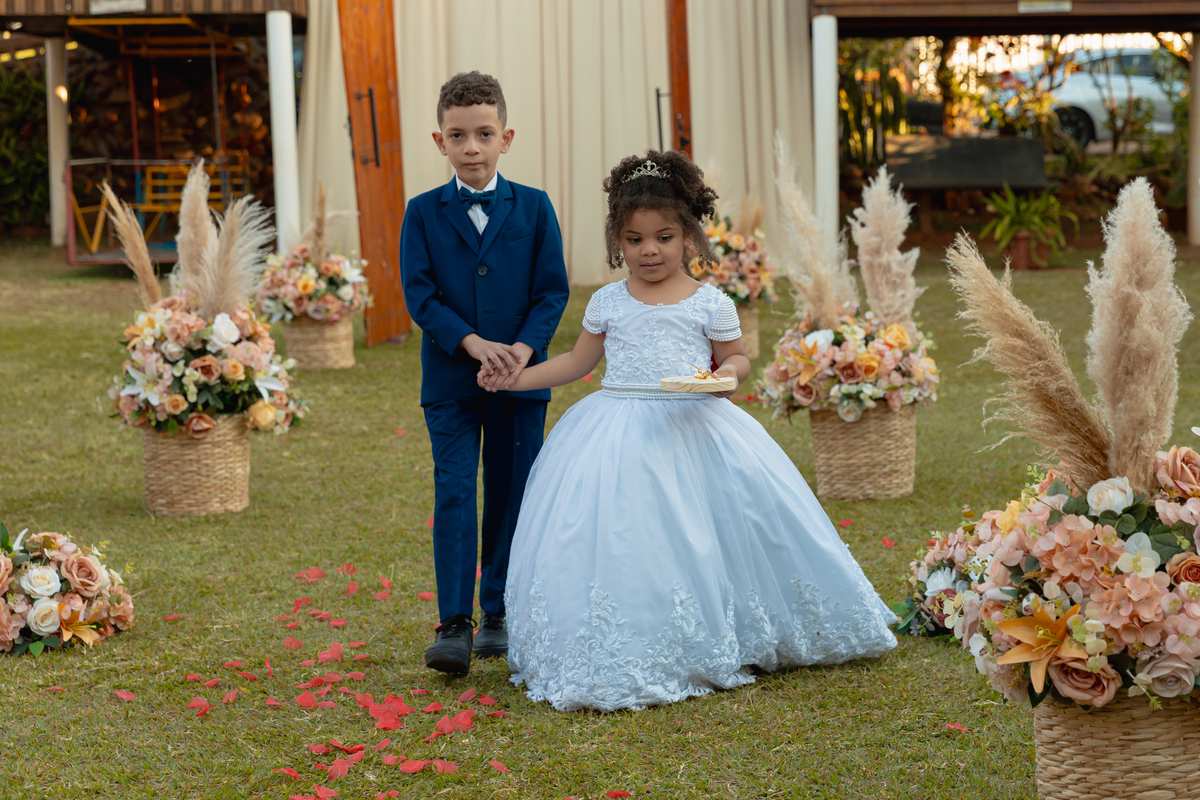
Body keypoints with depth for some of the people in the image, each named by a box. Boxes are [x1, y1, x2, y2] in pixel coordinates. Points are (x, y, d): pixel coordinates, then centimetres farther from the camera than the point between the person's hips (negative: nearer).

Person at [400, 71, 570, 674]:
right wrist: (474, 343, -18)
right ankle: (454, 625, -6)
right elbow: (419, 295, -5)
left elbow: (553, 290, 0)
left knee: (512, 496, 7)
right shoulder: (423, 213, 1)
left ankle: (499, 614, 20)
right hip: (450, 379, -1)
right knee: (454, 494, -7)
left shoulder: (533, 208, 2)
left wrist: (524, 347, -16)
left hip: (520, 379, 1)